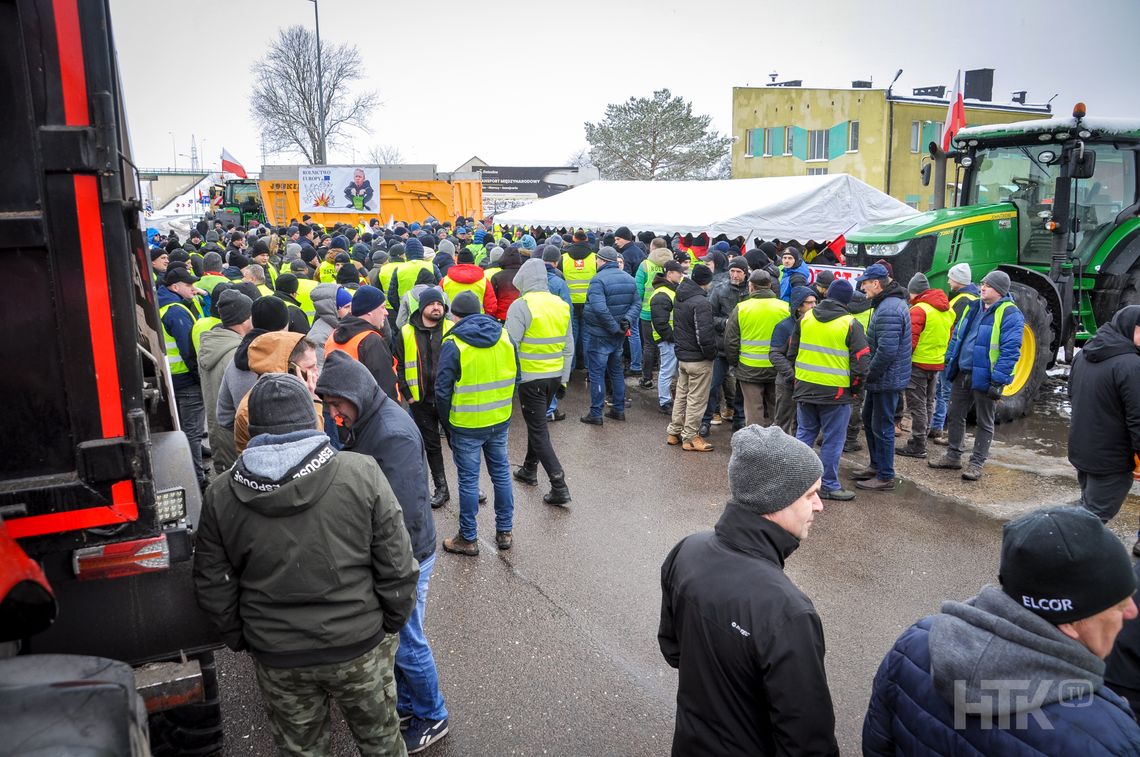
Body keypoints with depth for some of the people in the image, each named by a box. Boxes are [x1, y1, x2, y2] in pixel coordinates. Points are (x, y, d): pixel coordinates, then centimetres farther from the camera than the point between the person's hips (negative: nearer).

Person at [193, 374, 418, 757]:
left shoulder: (220, 496, -9)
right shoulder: (361, 474, -15)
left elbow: (214, 588, -1)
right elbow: (397, 567, -11)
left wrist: (240, 639, 16)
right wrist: (392, 621, 6)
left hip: (277, 659, 2)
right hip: (359, 646, -1)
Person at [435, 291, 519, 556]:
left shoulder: (453, 345, -14)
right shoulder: (504, 336, 0)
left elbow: (443, 390, -11)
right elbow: (515, 377, 8)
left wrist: (447, 422, 3)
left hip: (466, 425, -5)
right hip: (501, 421, 5)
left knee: (468, 480, 6)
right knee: (501, 473, 17)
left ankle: (468, 538, 18)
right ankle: (505, 531, 28)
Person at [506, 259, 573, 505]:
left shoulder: (521, 305, -15)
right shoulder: (561, 305, 4)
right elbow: (569, 346, 9)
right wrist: (564, 376, 17)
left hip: (531, 377, -6)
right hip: (555, 376, 6)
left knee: (538, 430, 0)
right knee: (538, 422, 23)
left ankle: (559, 486, -4)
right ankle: (529, 470, 39)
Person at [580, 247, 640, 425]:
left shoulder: (598, 280, -18)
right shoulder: (629, 278, 6)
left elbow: (599, 309, -28)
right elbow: (637, 304, 6)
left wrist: (614, 327, -20)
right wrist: (627, 320, -8)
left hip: (600, 335, -7)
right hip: (619, 336, 7)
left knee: (597, 373, 1)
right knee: (616, 370, 19)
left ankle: (595, 414, 4)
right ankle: (619, 410, 25)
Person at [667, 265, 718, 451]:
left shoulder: (679, 297, 5)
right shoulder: (700, 302, -22)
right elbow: (704, 335, -25)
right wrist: (711, 354, -12)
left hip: (682, 356, 8)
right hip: (699, 359, -8)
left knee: (681, 394, 19)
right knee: (697, 399, 3)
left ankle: (674, 432, 28)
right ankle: (690, 438, 11)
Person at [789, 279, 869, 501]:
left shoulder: (806, 317, 4)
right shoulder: (851, 324, -9)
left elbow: (792, 351, 12)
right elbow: (861, 361, -9)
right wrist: (854, 388, 5)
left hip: (805, 388, 5)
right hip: (836, 392, -4)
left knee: (804, 433, 16)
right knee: (833, 440, 5)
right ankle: (829, 485, 12)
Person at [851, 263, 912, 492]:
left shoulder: (889, 310, -24)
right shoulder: (891, 302, 12)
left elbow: (887, 350, -30)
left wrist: (868, 374, -18)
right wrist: (870, 374, 16)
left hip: (887, 379, -11)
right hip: (882, 378, 11)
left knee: (882, 426, -1)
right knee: (869, 419, 21)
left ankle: (885, 477, 9)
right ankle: (876, 465, 34)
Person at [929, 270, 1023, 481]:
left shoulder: (1010, 315, -14)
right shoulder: (973, 307, 9)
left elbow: (1010, 351, -19)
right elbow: (957, 336, 18)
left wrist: (998, 380, -23)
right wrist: (950, 361, 12)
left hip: (985, 378, -7)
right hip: (962, 374, 7)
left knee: (984, 423, 7)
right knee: (955, 416, 15)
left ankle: (976, 463, 15)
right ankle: (953, 456, 28)